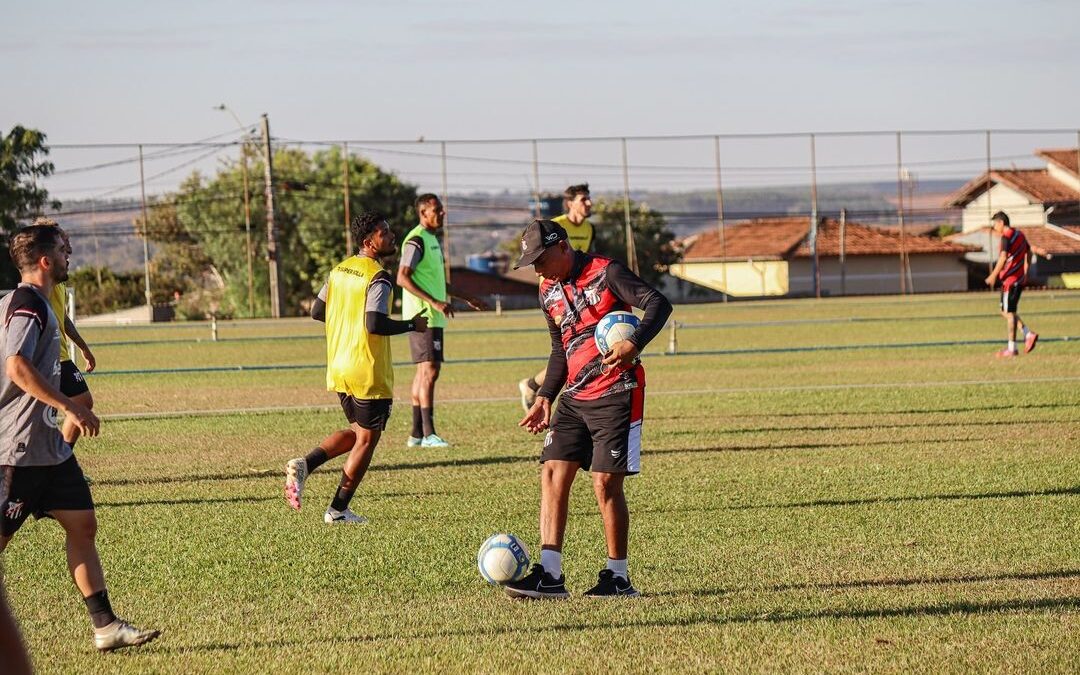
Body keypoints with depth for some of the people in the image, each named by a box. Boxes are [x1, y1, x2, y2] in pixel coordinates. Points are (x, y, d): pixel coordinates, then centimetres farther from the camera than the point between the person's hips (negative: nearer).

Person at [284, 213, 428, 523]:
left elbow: (317, 312, 13)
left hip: (338, 369, 8)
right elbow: (375, 324, -27)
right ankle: (338, 510, 8)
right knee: (367, 439, 5)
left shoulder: (339, 270, 8)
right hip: (369, 374, -8)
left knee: (356, 432, 22)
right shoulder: (378, 279, -17)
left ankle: (304, 465, 4)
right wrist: (411, 325, -14)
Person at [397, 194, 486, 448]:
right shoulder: (416, 241, -13)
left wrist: (464, 298, 28)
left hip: (433, 316, 10)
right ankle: (428, 434, -13)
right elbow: (402, 278, -22)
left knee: (424, 371, 10)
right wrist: (434, 302, -28)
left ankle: (416, 434, 13)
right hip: (422, 316, -10)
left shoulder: (431, 239, 17)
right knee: (430, 369, -12)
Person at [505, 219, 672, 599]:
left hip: (615, 394, -7)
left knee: (606, 482, -7)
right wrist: (545, 397, 14)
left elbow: (658, 303, -18)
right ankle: (549, 576, -5)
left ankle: (618, 578, 5)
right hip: (574, 397, 7)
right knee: (553, 474, -4)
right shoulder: (548, 292, 12)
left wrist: (634, 344, -34)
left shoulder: (605, 273, -10)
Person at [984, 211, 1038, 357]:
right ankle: (1029, 334, 7)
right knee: (1006, 312, 17)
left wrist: (993, 276, -21)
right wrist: (1025, 273, 29)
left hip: (1010, 279, -9)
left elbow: (1003, 258, -26)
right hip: (1020, 279, 9)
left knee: (1009, 313, -3)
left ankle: (1011, 348, -1)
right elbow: (1028, 254, 23)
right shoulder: (1020, 235, 13)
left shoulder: (1006, 237, -15)